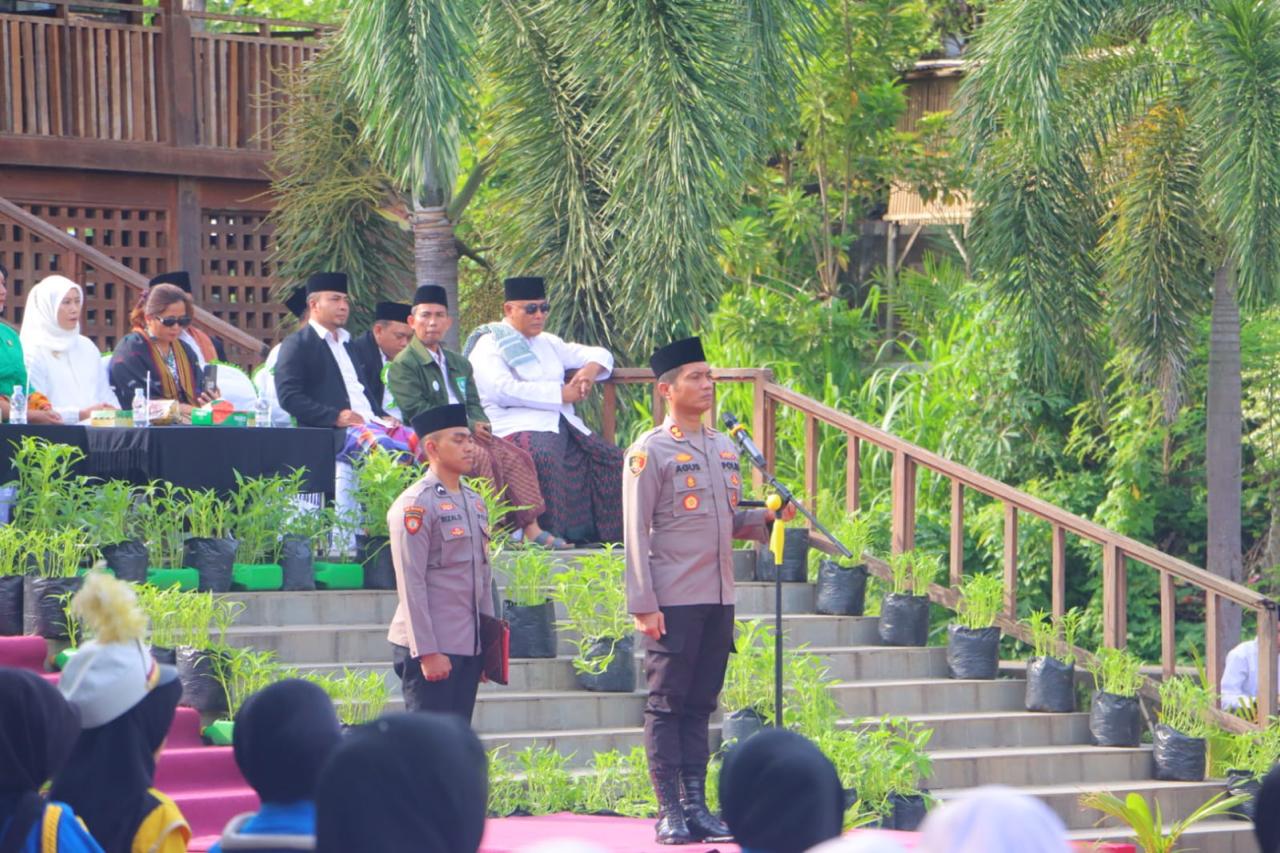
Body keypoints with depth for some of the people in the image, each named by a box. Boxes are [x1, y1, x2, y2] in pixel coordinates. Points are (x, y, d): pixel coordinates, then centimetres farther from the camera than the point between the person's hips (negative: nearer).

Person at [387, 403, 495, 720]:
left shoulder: (474, 503, 15)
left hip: (469, 647, 8)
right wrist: (427, 652, -18)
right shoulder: (416, 505, -10)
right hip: (431, 649, -8)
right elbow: (411, 584, -15)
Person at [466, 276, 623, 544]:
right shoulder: (489, 345, 4)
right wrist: (562, 394, -12)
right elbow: (504, 390, -14)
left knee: (612, 460, -11)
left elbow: (601, 355, 32)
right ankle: (545, 531, -36)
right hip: (518, 428, -7)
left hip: (564, 427, 7)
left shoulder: (547, 343, 26)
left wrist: (591, 368, 5)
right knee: (543, 458, -38)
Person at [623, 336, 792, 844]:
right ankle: (670, 812, 0)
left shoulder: (726, 449, 14)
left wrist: (766, 518, 1)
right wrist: (644, 605, -14)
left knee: (700, 706, 10)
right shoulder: (650, 452, -6)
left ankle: (696, 806, 13)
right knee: (667, 706, -2)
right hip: (673, 604, -6)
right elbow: (636, 533, -9)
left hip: (719, 601, 6)